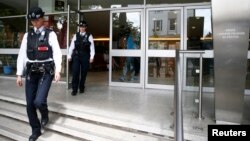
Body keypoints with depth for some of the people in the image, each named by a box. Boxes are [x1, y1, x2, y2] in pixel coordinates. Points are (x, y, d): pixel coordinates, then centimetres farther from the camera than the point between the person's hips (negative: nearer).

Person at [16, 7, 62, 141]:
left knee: (39, 101, -17)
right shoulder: (27, 35, 10)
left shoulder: (50, 34, -2)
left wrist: (57, 70, -24)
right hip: (31, 72, 5)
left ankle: (45, 114, 21)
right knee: (29, 104, 7)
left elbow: (57, 53, -10)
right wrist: (19, 74, 4)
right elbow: (22, 55, 8)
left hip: (46, 72, -4)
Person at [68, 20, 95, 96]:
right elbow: (71, 46, 7)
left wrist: (91, 57, -7)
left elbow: (92, 47, -1)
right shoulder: (76, 35, 8)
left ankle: (81, 87, 23)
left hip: (85, 57, -1)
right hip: (76, 56, 1)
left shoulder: (89, 36, 3)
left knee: (84, 73, 7)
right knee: (75, 73, -4)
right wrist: (69, 56, 3)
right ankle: (74, 89, 3)